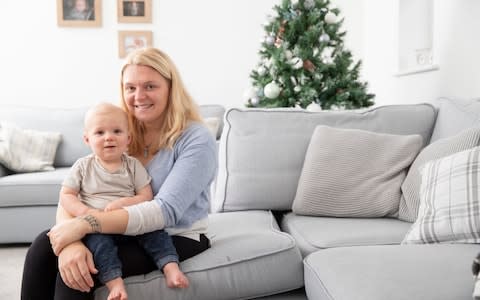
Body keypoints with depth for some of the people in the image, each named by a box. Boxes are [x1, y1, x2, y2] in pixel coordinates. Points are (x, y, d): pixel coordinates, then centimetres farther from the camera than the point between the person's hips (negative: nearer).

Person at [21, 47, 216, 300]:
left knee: (76, 269, -25)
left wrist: (84, 224, -33)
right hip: (127, 230, 5)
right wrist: (71, 240, -30)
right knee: (43, 247, -18)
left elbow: (166, 210, -27)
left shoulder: (197, 139, -16)